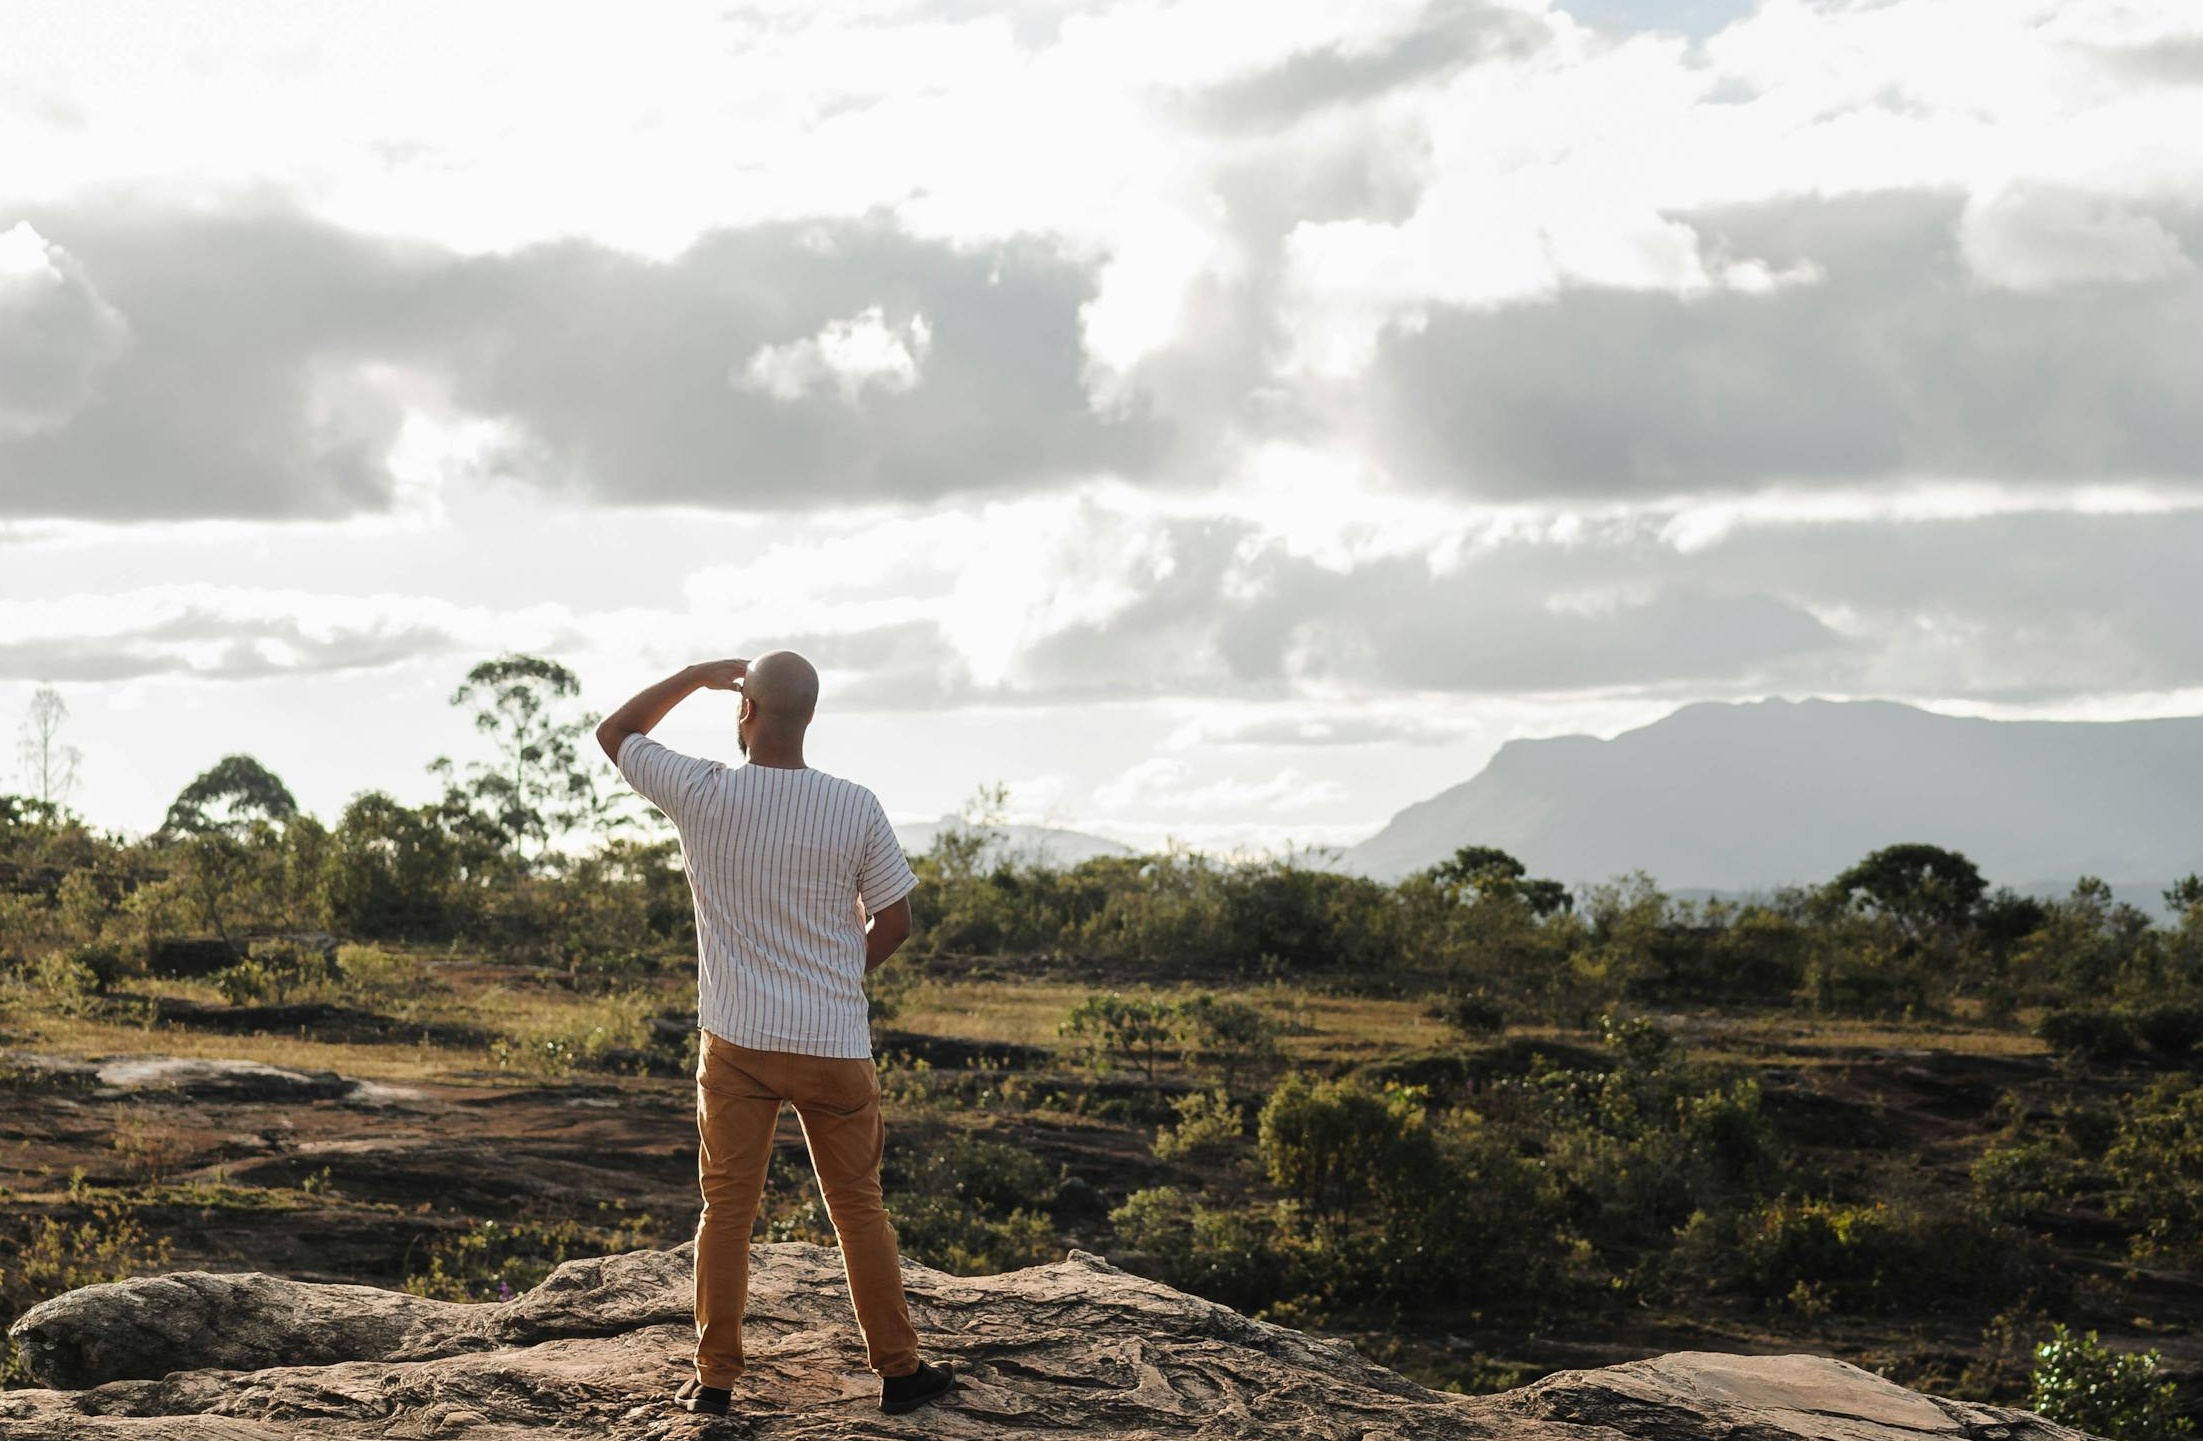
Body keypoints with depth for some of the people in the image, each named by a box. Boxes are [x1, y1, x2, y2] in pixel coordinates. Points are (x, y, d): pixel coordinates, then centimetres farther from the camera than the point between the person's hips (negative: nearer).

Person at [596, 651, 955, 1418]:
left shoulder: (702, 795, -11)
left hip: (736, 1040, 0)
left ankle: (715, 1377, 12)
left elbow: (615, 734, 6)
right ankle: (899, 1369, 18)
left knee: (726, 1209, 9)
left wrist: (696, 676, 10)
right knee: (859, 1208, 12)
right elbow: (895, 922, -2)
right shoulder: (856, 808, -10)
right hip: (835, 1043, 0)